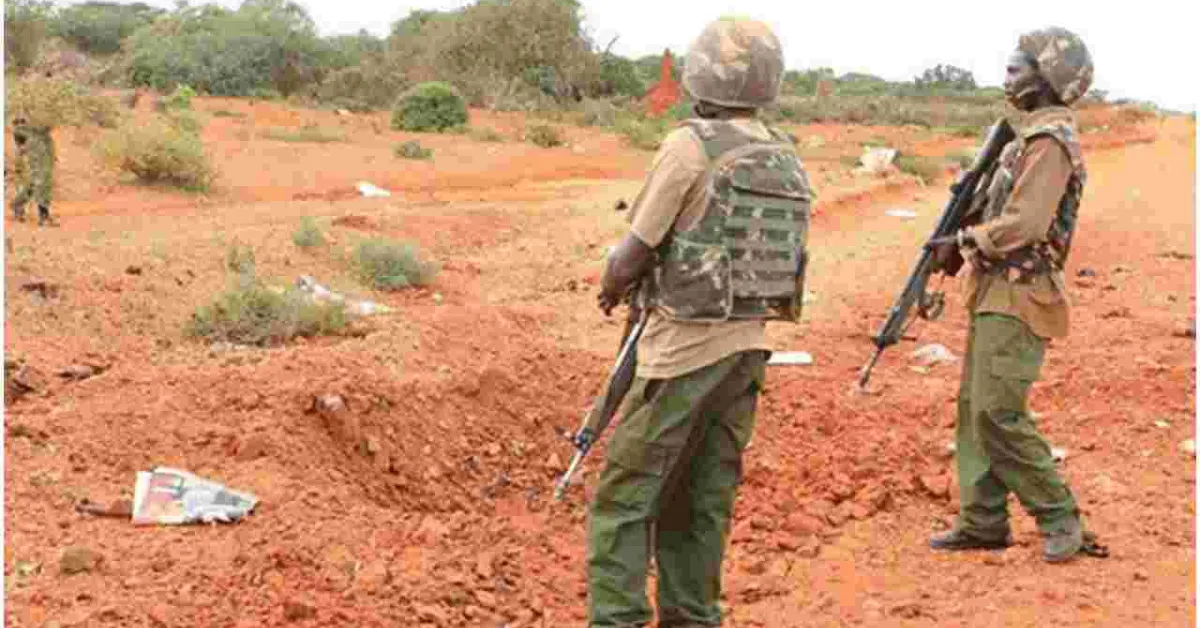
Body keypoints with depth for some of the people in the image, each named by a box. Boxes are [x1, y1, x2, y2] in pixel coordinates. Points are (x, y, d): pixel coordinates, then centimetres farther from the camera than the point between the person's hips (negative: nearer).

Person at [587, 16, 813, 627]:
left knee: (624, 501, 0)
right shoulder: (787, 161, 8)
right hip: (747, 348, 7)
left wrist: (609, 292, 13)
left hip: (682, 353, -7)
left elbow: (633, 254, -9)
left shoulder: (691, 146, -15)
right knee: (701, 505, 14)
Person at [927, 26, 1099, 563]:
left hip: (1018, 299, -10)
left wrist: (963, 240, -10)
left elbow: (1024, 225, -23)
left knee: (999, 413, -11)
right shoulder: (1031, 138, 17)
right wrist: (967, 226, 8)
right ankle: (982, 521, 14)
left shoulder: (1050, 142, -15)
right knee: (973, 407, 9)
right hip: (995, 295, 10)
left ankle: (1059, 518, 0)